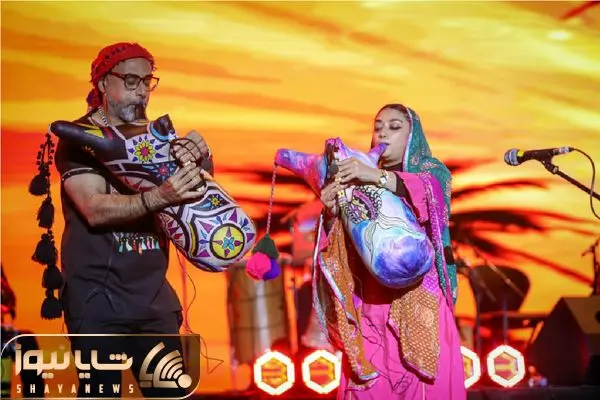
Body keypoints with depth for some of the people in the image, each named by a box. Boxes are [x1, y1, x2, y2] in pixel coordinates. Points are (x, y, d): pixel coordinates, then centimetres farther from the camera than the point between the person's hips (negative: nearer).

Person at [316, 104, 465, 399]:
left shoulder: (431, 171, 9)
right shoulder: (363, 181, 17)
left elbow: (433, 193, -16)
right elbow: (341, 243, 7)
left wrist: (380, 177, -27)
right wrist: (333, 212, -13)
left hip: (419, 295, -2)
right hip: (370, 297, 3)